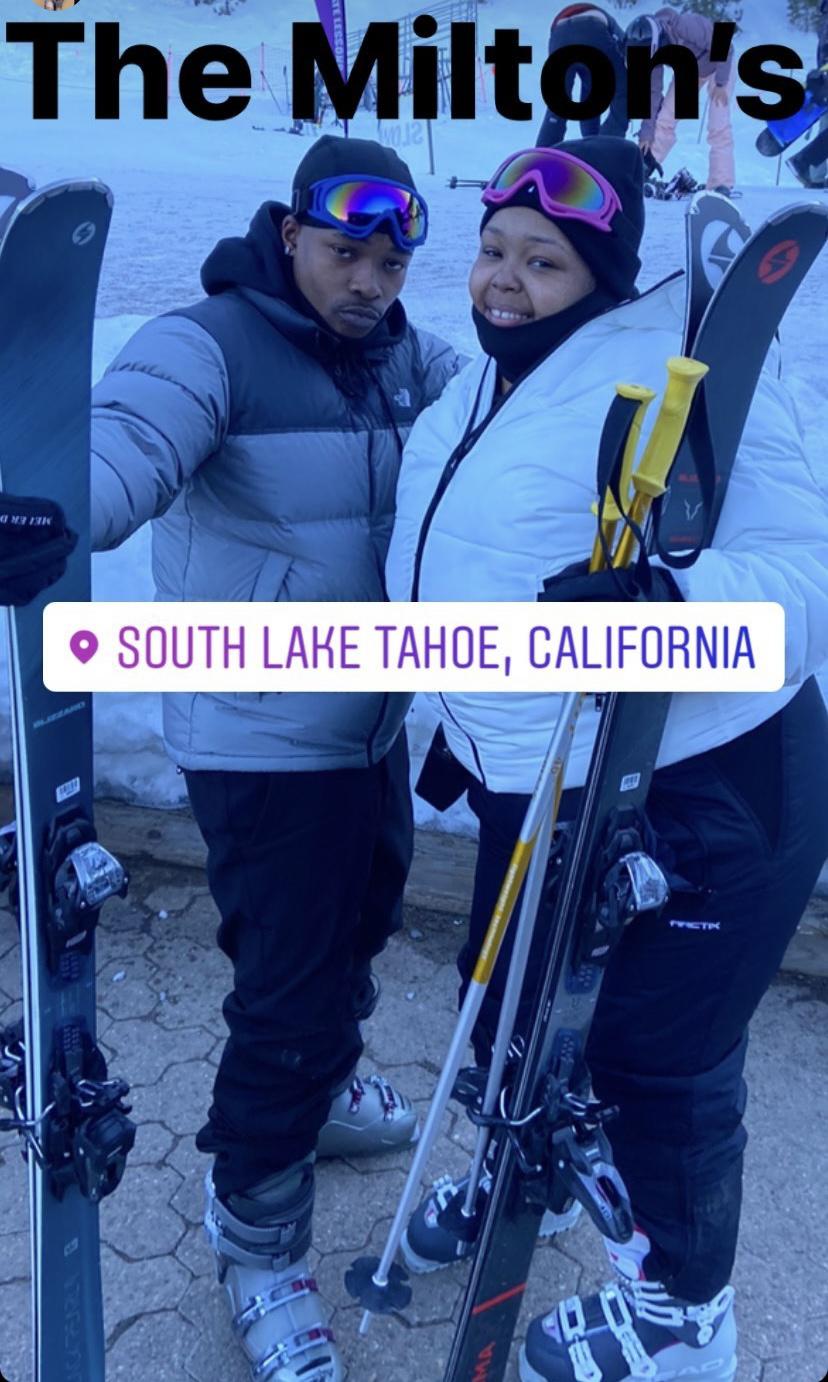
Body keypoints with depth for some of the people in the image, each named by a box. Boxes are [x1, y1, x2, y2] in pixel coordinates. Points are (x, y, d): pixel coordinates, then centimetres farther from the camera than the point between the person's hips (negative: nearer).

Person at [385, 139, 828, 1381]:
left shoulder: (678, 373, -17)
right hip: (535, 786, 8)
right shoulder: (490, 382, 9)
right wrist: (467, 723, 25)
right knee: (506, 996, 22)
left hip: (703, 797, -8)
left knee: (658, 1054, 7)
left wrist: (662, 596, -41)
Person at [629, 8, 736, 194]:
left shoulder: (686, 27, -40)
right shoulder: (652, 50, -21)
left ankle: (722, 184, -10)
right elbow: (653, 91, -14)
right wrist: (646, 133, -15)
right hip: (689, 70, 5)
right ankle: (644, 168, 7)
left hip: (721, 63, -5)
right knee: (664, 119, -5)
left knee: (719, 125, -15)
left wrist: (720, 83, -25)